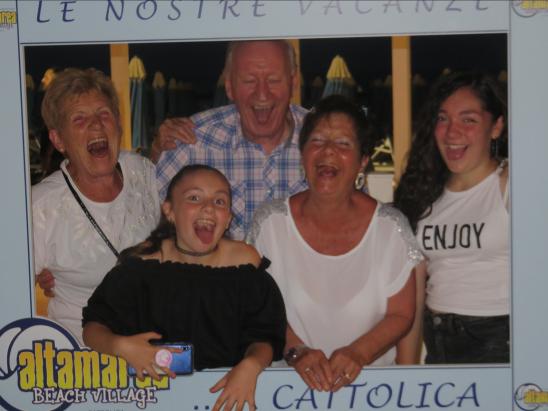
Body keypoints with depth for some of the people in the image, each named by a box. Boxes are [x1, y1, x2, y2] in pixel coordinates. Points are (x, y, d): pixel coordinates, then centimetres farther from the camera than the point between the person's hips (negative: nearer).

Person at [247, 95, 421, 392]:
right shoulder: (270, 222, 0)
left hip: (371, 377, 0)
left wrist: (356, 353, -13)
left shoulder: (391, 227, -2)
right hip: (291, 380, 1)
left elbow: (400, 315, 2)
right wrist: (296, 352, -13)